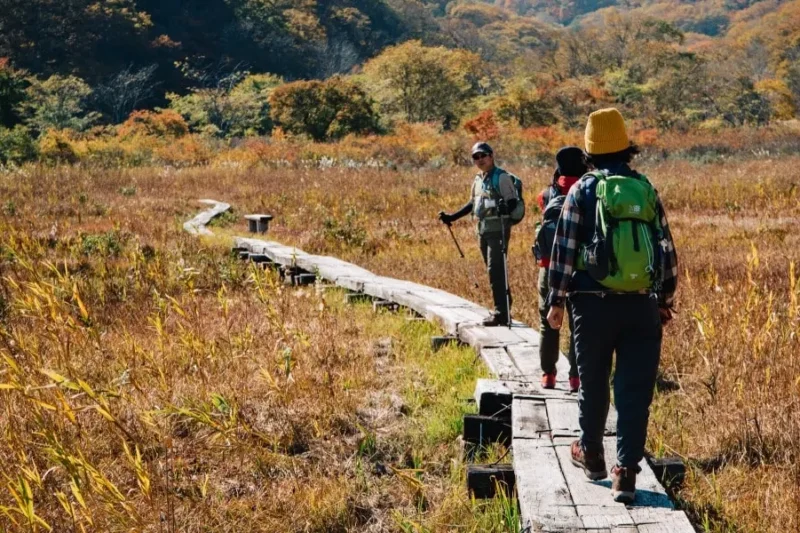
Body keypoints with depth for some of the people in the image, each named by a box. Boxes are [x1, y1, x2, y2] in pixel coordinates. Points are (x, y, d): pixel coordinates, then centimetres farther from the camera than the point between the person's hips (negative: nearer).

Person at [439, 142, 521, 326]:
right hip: (483, 229, 8)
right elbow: (472, 204, 27)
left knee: (496, 270, -13)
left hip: (498, 228, -8)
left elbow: (513, 201, -15)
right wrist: (452, 217, 24)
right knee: (493, 272, 11)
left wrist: (505, 208, -37)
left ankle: (501, 313, -12)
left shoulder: (501, 177, -8)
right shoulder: (478, 179, 16)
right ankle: (503, 310, 19)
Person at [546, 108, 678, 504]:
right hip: (641, 306, 1)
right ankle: (626, 473, -3)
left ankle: (590, 456, 31)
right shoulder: (646, 190, 5)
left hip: (594, 304, -1)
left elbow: (564, 250, -4)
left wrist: (556, 301, 5)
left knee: (593, 385, 15)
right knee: (635, 392, 2)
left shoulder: (583, 191, -2)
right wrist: (665, 302, 18)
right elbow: (668, 252, 8)